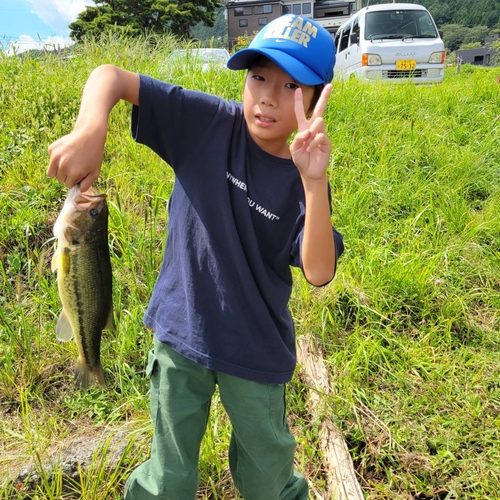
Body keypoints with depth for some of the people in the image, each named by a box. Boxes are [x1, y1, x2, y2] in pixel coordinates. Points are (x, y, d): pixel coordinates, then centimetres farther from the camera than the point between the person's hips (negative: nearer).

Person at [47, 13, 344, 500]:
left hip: (256, 350, 0)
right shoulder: (208, 123, -12)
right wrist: (90, 130, -34)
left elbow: (319, 273, -26)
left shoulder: (304, 183, -13)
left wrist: (315, 182, -38)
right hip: (180, 333, 0)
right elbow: (111, 76, -14)